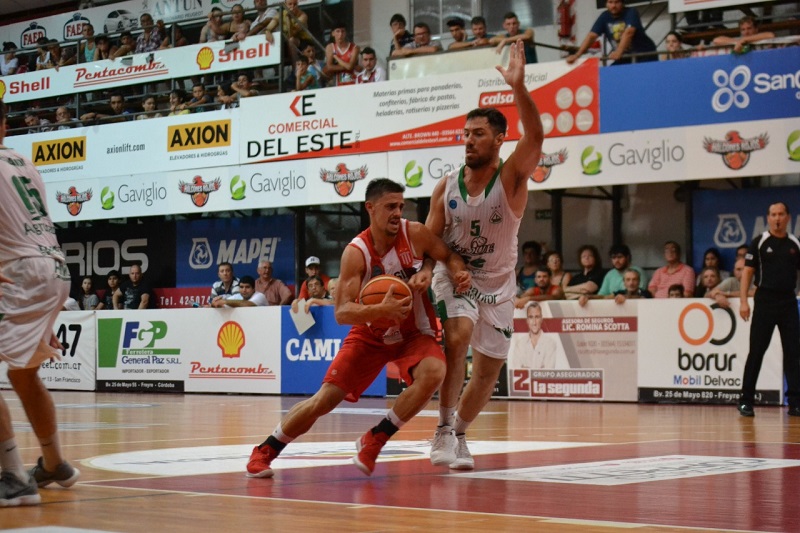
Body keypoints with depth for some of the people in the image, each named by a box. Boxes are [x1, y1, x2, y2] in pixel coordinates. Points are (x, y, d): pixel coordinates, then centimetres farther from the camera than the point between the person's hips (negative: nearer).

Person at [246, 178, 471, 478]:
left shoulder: (415, 234, -15)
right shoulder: (356, 253, -20)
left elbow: (450, 257, 3)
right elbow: (342, 313, -26)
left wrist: (458, 274, -21)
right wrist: (382, 310, -43)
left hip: (415, 333, 1)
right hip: (370, 334, -1)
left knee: (433, 373, -31)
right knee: (324, 399, -7)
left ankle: (374, 442, -16)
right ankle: (264, 451, 13)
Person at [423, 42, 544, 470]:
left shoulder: (511, 178, -15)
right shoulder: (446, 187, -7)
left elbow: (535, 135, -34)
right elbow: (430, 238, 2)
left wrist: (518, 86, -47)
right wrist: (421, 270, -19)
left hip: (498, 284, 1)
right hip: (454, 276, 0)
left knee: (489, 369, 8)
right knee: (456, 338, -29)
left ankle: (458, 434, 32)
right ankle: (445, 428, -18)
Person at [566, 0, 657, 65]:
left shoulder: (631, 13, -17)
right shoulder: (604, 17, -3)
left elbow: (628, 33, -33)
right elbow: (592, 36, -10)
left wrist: (618, 52, -48)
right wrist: (577, 55, -23)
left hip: (644, 54, -5)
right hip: (626, 57, 5)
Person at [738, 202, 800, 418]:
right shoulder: (759, 243, 0)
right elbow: (747, 272, -2)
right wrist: (743, 301, -10)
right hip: (765, 301, -3)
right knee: (756, 352, -1)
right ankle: (746, 401, 5)